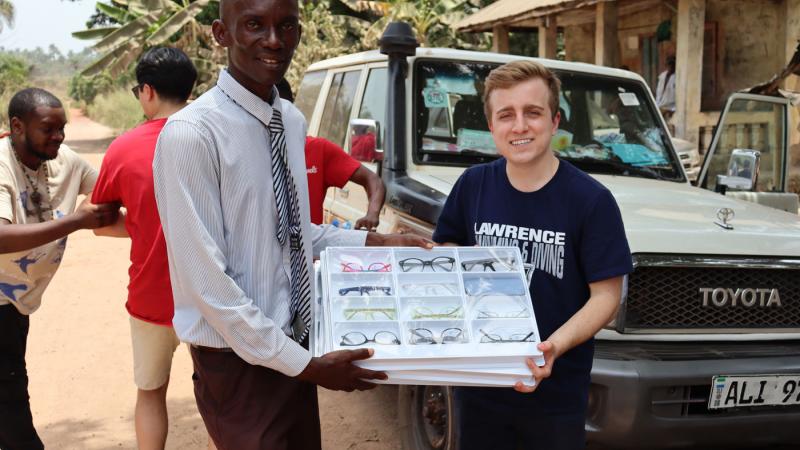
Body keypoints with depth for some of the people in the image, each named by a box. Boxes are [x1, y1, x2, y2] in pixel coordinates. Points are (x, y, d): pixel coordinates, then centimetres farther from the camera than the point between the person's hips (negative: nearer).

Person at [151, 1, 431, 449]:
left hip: (295, 345, 7)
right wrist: (306, 364, -18)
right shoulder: (190, 135, -21)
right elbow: (207, 282, -22)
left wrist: (375, 241, 4)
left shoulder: (293, 121, 3)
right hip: (240, 360, -7)